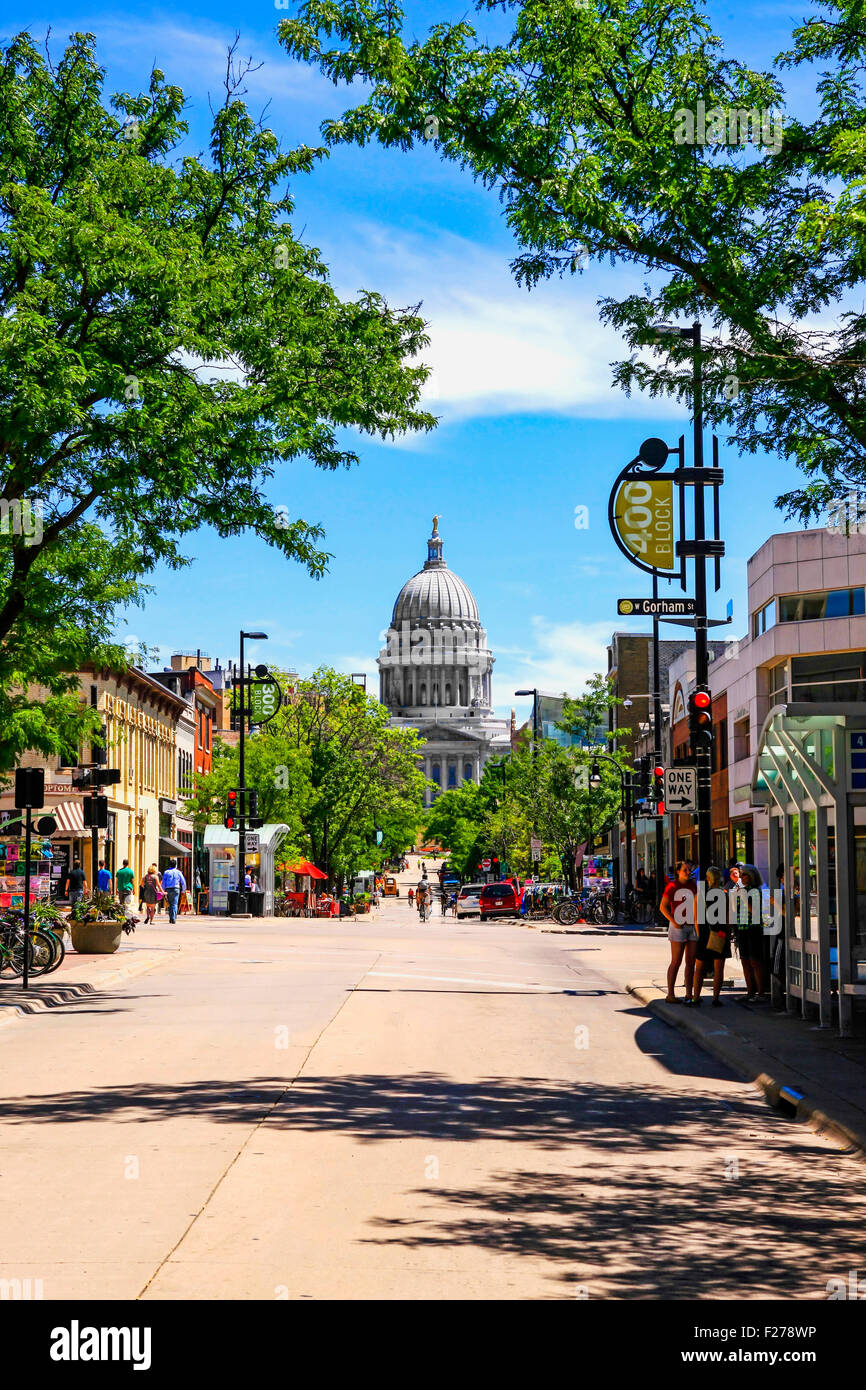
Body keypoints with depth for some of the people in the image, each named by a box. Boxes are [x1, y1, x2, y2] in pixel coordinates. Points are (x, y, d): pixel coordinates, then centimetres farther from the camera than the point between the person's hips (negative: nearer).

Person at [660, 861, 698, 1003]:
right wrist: (674, 922, -14)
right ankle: (670, 994, 1)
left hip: (693, 926, 5)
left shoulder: (693, 885, 9)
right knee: (676, 962, -4)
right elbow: (662, 907, -7)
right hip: (678, 927, -5)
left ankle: (689, 994, 12)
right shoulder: (672, 886, -6)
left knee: (691, 962, 6)